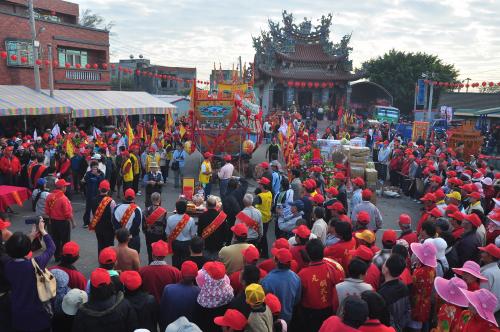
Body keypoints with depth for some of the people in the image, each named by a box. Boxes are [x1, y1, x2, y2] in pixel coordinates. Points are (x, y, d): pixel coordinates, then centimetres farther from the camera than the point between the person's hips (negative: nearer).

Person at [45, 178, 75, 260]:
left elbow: (47, 211, 5)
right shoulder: (63, 198, -23)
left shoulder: (49, 196, -3)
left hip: (53, 221, 6)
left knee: (56, 240, 17)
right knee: (65, 241, 8)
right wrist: (72, 222, -7)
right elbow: (68, 213, -20)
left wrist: (51, 218, 19)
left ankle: (57, 256, 26)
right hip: (63, 222, -6)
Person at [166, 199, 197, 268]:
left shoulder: (170, 219, -17)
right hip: (186, 243, -2)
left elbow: (167, 233, -6)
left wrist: (170, 241, 13)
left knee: (175, 259, 20)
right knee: (185, 261, 13)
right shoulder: (190, 220, -23)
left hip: (175, 243, 2)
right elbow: (193, 234, -11)